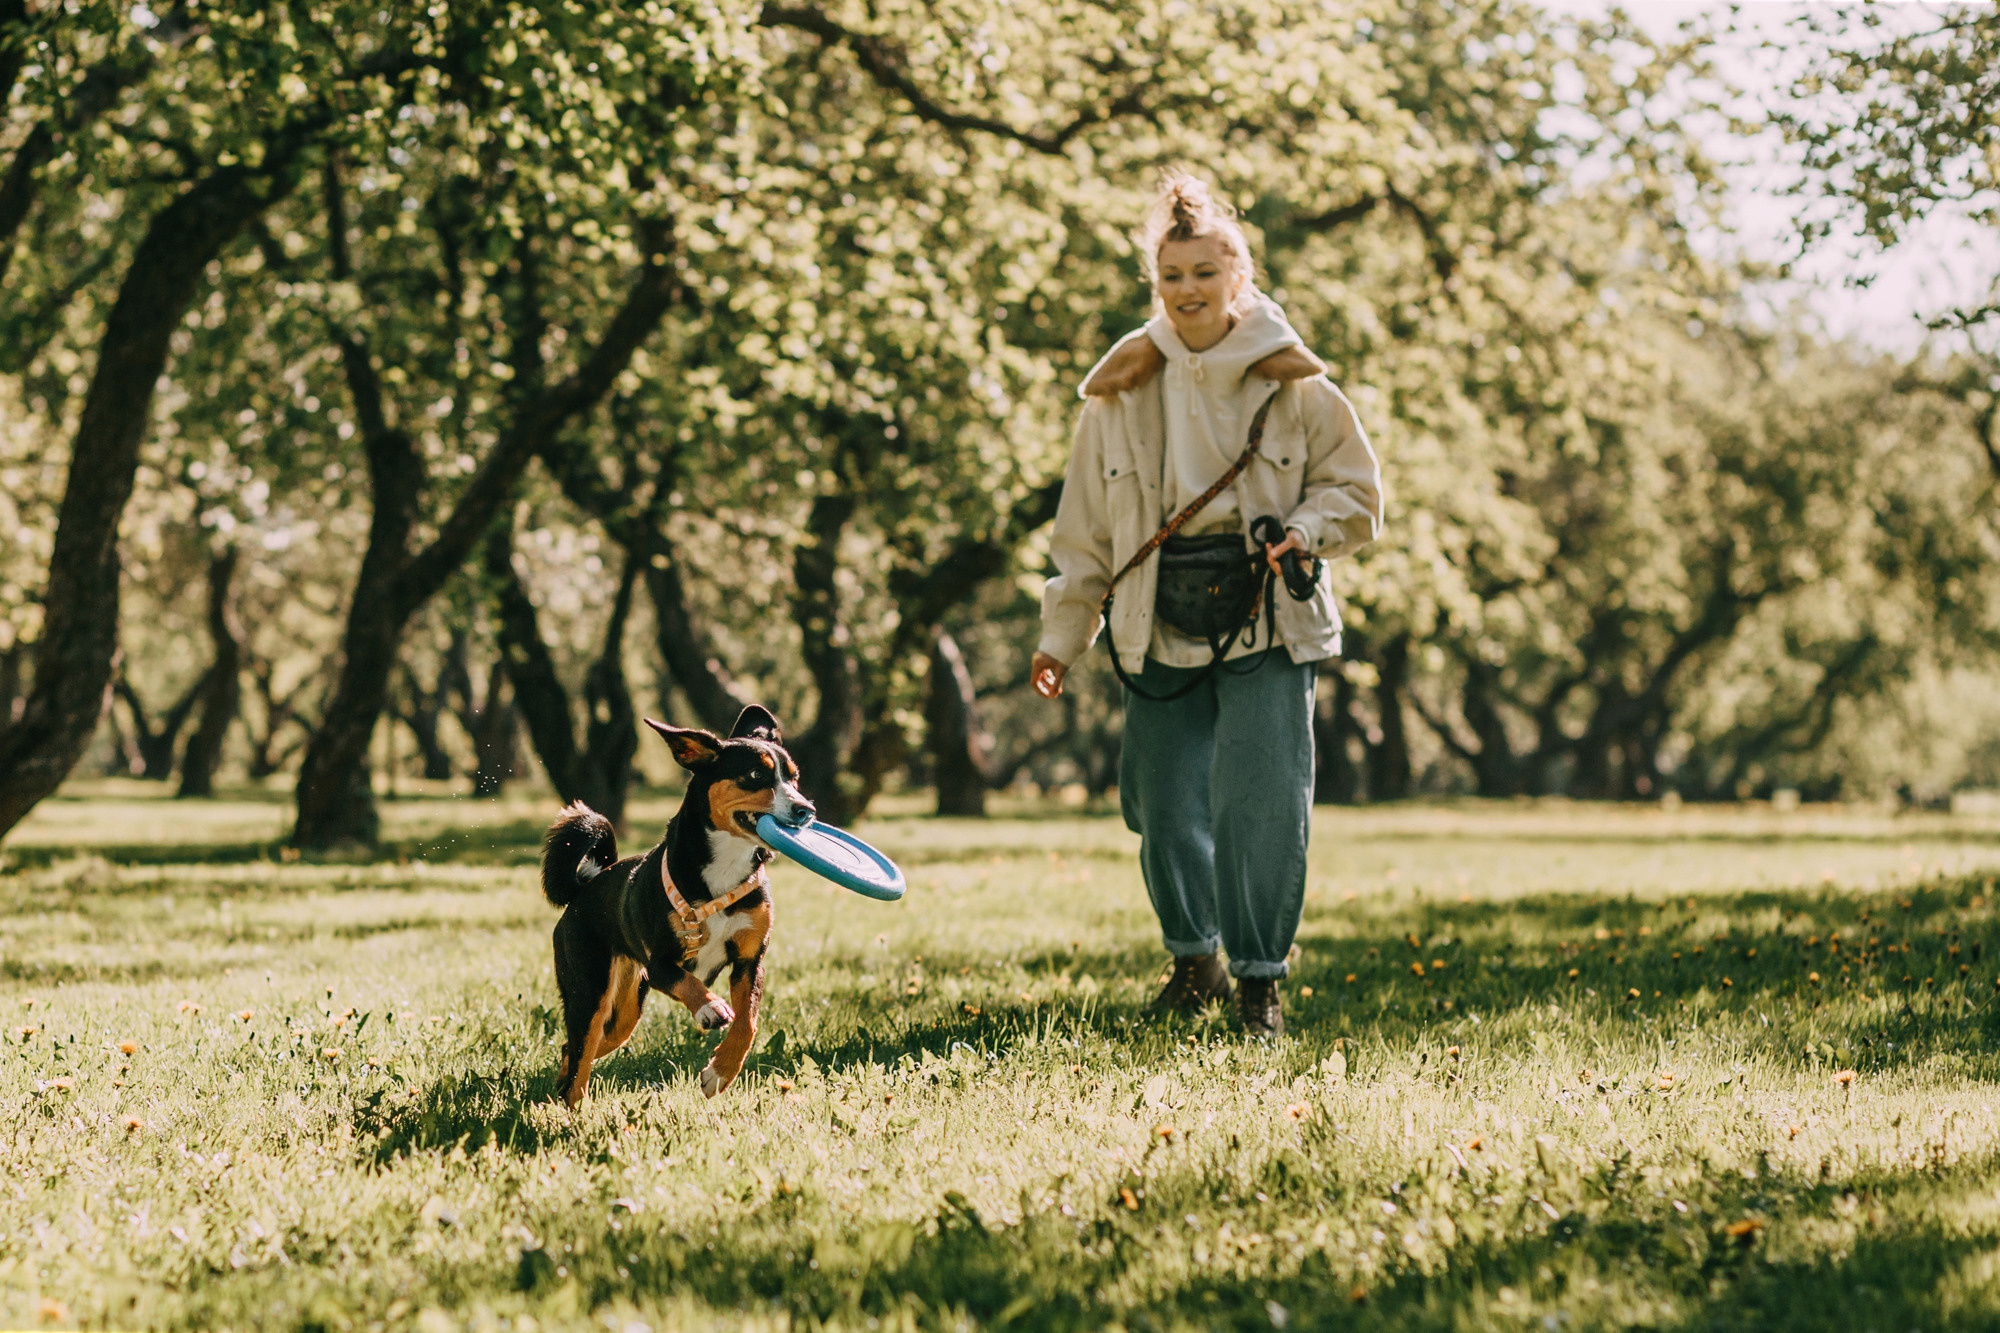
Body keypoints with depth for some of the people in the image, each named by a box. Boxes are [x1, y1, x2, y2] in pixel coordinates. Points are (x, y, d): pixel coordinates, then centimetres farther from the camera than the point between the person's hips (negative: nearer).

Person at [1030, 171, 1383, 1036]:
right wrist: (1062, 634, 7)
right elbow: (1085, 526, 10)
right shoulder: (1120, 391, 3)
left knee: (1260, 803, -11)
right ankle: (1193, 958, 29)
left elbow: (1356, 494, 8)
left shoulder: (1292, 384, -1)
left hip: (1268, 627, -2)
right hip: (1162, 630, 2)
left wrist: (1300, 530, -13)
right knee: (1164, 809, 5)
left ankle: (1261, 978, 5)